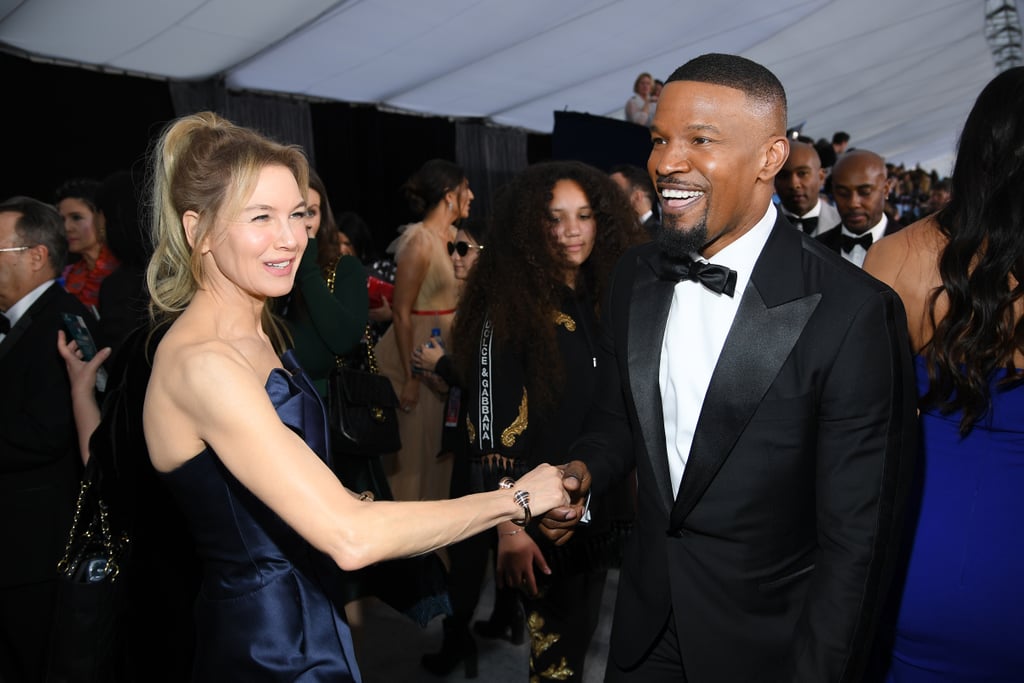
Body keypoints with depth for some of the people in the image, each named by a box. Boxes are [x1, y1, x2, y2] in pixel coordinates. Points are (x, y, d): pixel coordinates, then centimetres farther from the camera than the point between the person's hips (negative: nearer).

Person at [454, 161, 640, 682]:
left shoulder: (608, 299, 4)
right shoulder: (510, 307, -13)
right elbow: (490, 427, -15)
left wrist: (633, 497, 11)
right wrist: (509, 528, -17)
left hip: (603, 504, 5)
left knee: (578, 633, 19)